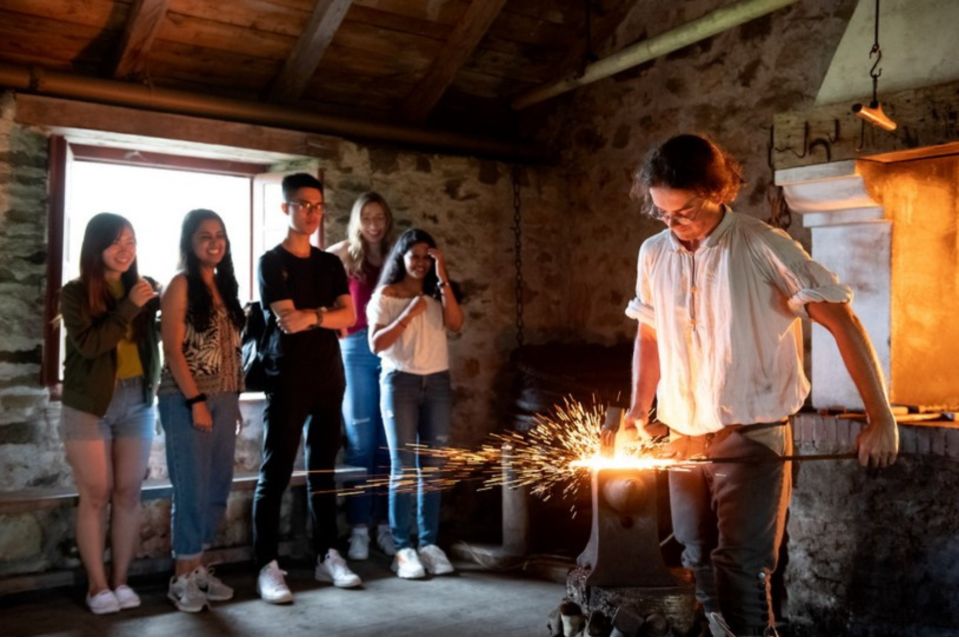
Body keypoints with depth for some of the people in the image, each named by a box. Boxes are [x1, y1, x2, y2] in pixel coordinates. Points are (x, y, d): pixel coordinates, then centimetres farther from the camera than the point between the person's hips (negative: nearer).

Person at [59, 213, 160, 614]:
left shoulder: (144, 288, 5)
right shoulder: (76, 292, -3)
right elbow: (88, 343, -17)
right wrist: (129, 307, -19)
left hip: (137, 402, 3)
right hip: (89, 405, -3)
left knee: (128, 494, 6)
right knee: (96, 495, 1)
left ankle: (120, 580, 17)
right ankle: (97, 585, 12)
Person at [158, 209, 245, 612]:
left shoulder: (225, 285, 14)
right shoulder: (181, 285, -6)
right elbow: (172, 348, -12)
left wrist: (234, 400, 11)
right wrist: (195, 400, -16)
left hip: (224, 399, 7)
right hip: (187, 400, -7)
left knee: (218, 487, 10)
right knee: (192, 488, -3)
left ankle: (198, 566, 22)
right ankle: (182, 577, 10)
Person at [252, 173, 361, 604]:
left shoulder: (330, 264, 15)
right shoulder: (272, 262, -1)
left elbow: (349, 316, 2)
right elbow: (287, 319, -13)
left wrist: (311, 316, -12)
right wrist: (328, 313, -5)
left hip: (329, 377, 5)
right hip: (287, 380, -5)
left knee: (323, 471, 10)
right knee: (275, 473, -3)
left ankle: (327, 557, 18)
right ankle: (267, 566, 1)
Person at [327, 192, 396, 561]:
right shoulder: (346, 254, 5)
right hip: (358, 350, -2)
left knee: (389, 443, 6)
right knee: (361, 442, 0)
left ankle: (386, 525, 16)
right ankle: (359, 529, 6)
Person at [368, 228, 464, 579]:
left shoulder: (437, 295, 12)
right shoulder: (385, 295, 2)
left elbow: (455, 324, -8)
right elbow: (375, 344, -8)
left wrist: (443, 279, -9)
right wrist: (408, 314, -14)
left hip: (437, 382, 4)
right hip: (400, 382, -3)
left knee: (432, 467, 4)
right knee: (403, 468, -5)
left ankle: (429, 543, 11)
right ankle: (402, 549, 0)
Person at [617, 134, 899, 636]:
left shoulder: (764, 247, -11)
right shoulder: (653, 254, 4)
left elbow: (843, 323, -10)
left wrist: (880, 418, -14)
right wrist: (638, 414, 9)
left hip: (752, 439, -5)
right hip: (683, 441, 5)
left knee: (740, 571, -7)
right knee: (699, 566, 14)